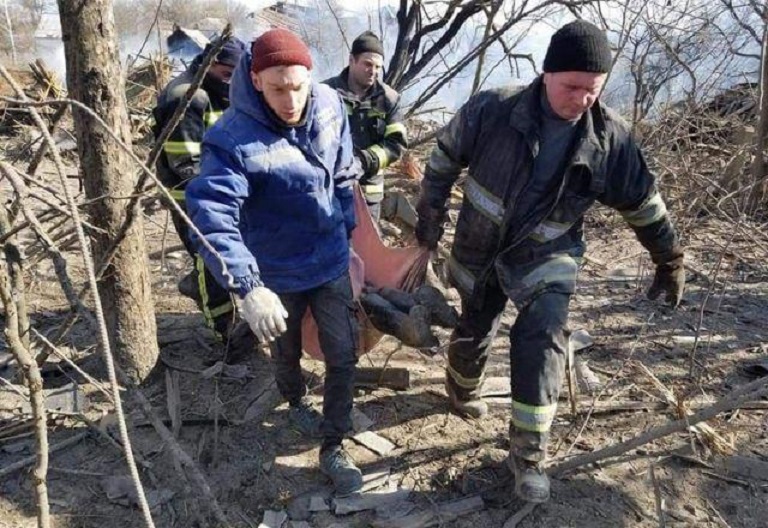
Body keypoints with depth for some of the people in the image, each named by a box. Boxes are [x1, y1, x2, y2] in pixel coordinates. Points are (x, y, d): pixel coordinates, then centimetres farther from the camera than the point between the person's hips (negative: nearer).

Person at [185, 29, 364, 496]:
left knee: (344, 354, 7)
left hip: (332, 262, 3)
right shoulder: (234, 139, -28)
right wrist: (248, 288, -46)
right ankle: (296, 400, 56)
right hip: (278, 273, -3)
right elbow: (211, 218, -36)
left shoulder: (330, 107, -12)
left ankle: (334, 445, 27)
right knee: (286, 350, 23)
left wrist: (347, 232, 11)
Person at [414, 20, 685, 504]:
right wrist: (429, 223, -2)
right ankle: (462, 389, 51)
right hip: (479, 251, 0)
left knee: (541, 341, -15)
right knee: (474, 333, 16)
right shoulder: (492, 110, -19)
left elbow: (643, 203, 1)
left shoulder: (610, 138, -14)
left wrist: (670, 259, 10)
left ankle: (530, 455, 2)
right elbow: (445, 159, -5)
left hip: (546, 258, 0)